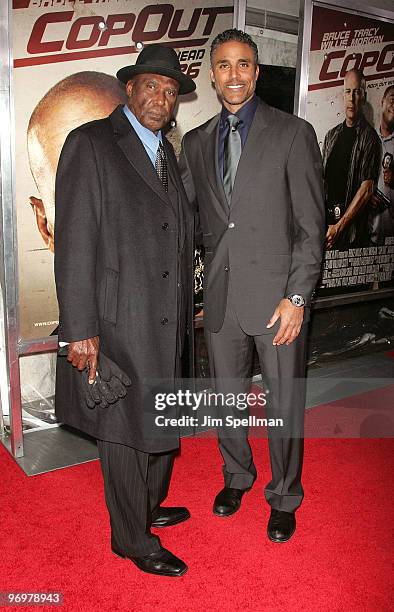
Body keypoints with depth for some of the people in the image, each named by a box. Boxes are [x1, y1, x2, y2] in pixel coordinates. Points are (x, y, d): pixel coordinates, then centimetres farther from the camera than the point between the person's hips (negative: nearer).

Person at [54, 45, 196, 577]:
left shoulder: (166, 153, 15)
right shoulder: (90, 144, -8)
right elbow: (74, 242, -14)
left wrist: (183, 313, 14)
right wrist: (80, 329, -18)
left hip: (166, 322, 8)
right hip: (118, 325, -7)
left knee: (162, 424, 20)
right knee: (125, 432, 7)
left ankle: (149, 507, 43)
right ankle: (133, 540, 27)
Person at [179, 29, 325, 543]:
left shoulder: (293, 133, -3)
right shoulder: (196, 142, 10)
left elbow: (311, 225, -7)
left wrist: (297, 297, -13)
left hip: (277, 295, -4)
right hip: (221, 296, 4)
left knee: (285, 404, 8)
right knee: (226, 397, 17)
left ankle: (284, 496, 31)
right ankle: (237, 476, 43)